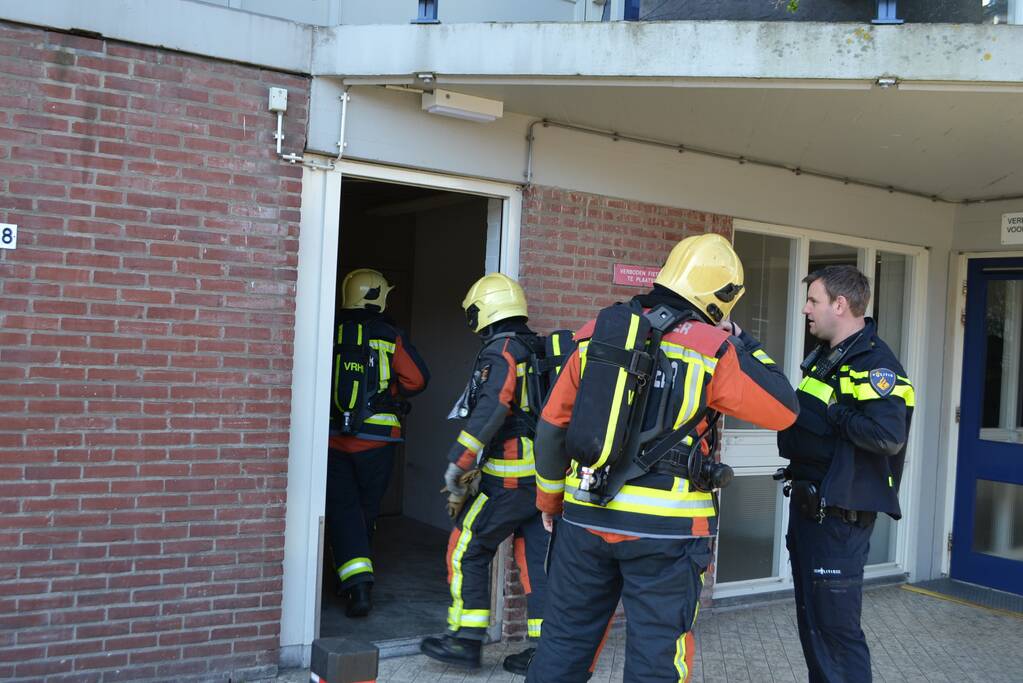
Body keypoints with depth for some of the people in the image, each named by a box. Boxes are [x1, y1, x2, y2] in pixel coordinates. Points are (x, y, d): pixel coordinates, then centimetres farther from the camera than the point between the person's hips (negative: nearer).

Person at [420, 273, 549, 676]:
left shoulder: (500, 352, -11)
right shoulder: (540, 351, 14)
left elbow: (490, 411, -23)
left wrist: (458, 462, -18)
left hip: (509, 477, -8)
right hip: (546, 474, 8)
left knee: (467, 550, 4)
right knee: (537, 558, 10)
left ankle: (466, 641, 8)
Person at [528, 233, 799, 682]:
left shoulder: (597, 333, 4)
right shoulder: (713, 348, -8)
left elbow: (552, 426, 6)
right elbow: (783, 410, 0)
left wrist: (549, 499, 19)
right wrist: (742, 343, 9)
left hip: (586, 517, 4)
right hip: (664, 529, -4)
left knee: (565, 638, 16)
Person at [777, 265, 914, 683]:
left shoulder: (874, 363, -17)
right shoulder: (824, 357, 13)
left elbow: (889, 435, -30)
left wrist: (831, 413, -21)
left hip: (840, 516, -10)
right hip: (806, 505, 10)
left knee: (836, 625, -3)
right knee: (810, 620, 19)